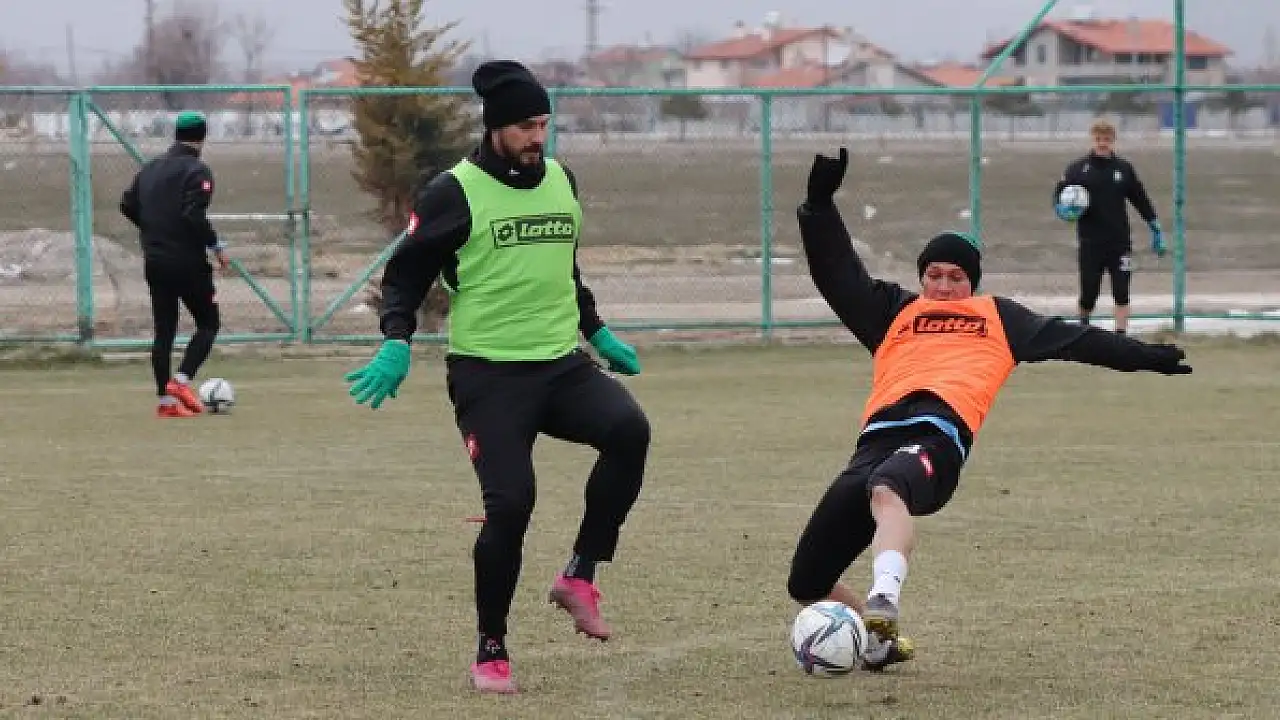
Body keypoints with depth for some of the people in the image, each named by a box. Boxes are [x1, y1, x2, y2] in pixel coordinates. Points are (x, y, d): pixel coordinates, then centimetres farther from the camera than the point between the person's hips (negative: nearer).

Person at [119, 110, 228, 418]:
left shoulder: (150, 168, 10)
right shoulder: (196, 170, -12)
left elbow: (127, 205, 11)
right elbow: (195, 215, -22)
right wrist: (216, 246, -12)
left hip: (155, 262, 7)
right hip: (188, 262, -7)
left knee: (164, 330, 9)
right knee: (209, 323, 6)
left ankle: (166, 400, 7)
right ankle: (181, 381, -10)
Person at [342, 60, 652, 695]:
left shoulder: (560, 180, 11)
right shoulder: (454, 192, -7)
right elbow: (407, 272, -1)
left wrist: (599, 333, 27)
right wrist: (396, 343, -15)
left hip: (563, 363, 5)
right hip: (488, 373, -5)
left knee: (629, 429, -24)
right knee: (510, 503, -16)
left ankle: (580, 574, -10)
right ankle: (491, 652, 3)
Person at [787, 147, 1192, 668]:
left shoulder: (997, 317, 32)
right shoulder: (894, 311, 32)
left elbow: (1075, 339, 38)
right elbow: (837, 274, 24)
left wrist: (1146, 357, 39)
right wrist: (820, 204, 12)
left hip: (939, 436, -4)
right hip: (878, 440, 4)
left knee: (886, 489, -44)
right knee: (806, 587, -2)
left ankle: (884, 604, -64)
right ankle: (883, 639, 24)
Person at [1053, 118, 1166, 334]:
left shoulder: (1124, 169, 6)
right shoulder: (1078, 169, 1)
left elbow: (1141, 201, 13)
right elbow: (1058, 198, 4)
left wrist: (1156, 230, 12)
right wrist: (1067, 211, -18)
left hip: (1120, 242, 1)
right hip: (1090, 244, -1)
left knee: (1121, 294, -5)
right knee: (1088, 295, 3)